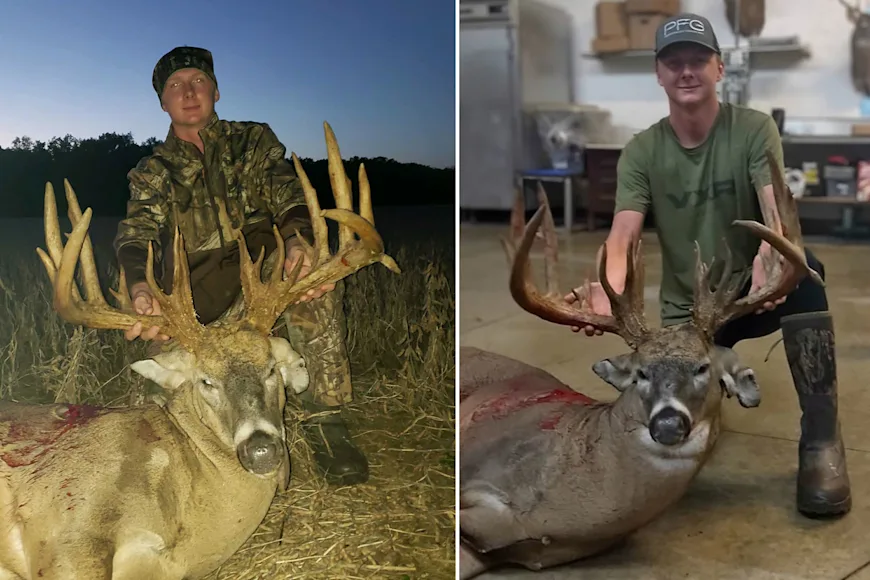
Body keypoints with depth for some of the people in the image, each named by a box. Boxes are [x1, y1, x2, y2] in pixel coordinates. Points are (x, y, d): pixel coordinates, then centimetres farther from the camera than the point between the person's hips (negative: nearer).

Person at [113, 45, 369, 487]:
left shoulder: (253, 140, 11)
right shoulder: (153, 172, 10)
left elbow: (288, 194, -6)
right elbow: (136, 234, -8)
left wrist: (298, 241, -33)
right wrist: (140, 290, -34)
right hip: (199, 291, 1)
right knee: (162, 337, -29)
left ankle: (325, 420, -28)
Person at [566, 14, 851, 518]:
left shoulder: (754, 130, -9)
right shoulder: (641, 152, -5)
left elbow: (777, 209, -25)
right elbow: (622, 237, -18)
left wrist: (767, 260, -50)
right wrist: (606, 293, -42)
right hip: (687, 311, 2)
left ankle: (821, 439, -26)